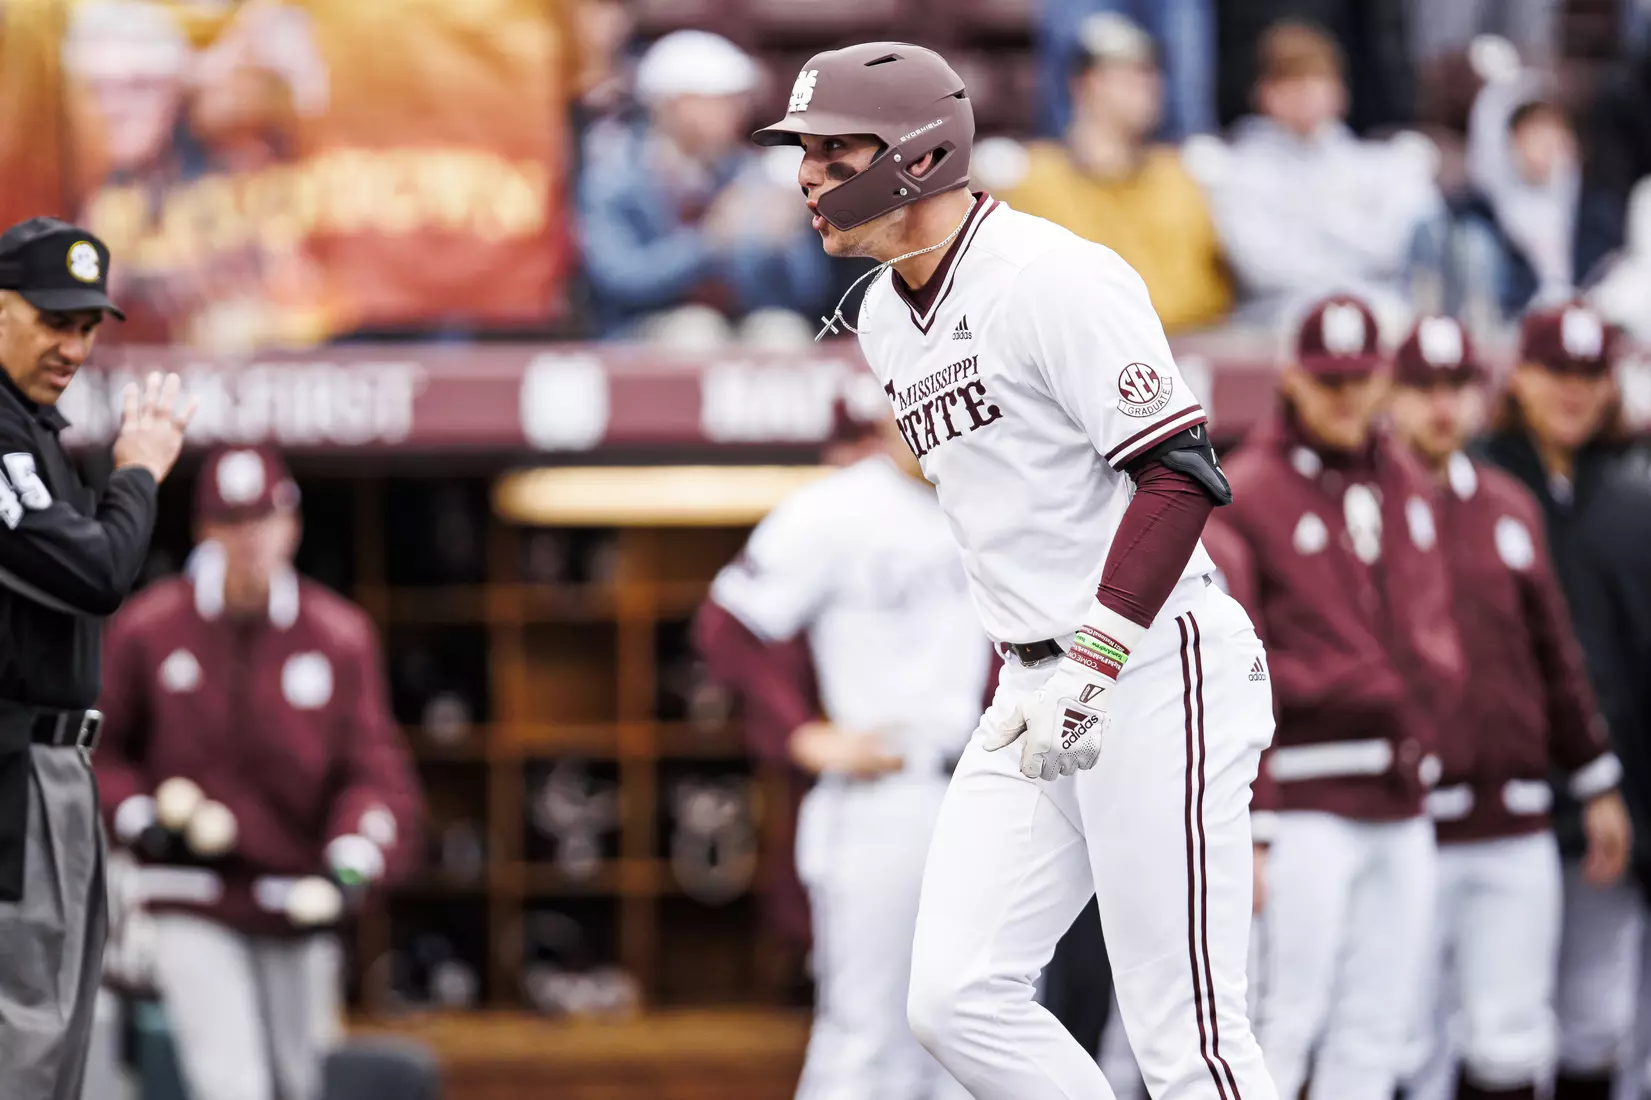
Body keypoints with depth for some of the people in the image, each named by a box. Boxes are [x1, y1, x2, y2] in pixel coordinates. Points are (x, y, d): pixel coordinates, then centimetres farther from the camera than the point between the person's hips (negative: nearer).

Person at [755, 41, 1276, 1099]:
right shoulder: (885, 317, 14)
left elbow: (1179, 475, -19)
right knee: (959, 1000, -2)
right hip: (1036, 693, 9)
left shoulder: (1054, 278, -14)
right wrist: (1020, 670, 19)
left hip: (1157, 674, -9)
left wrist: (1090, 668, -23)